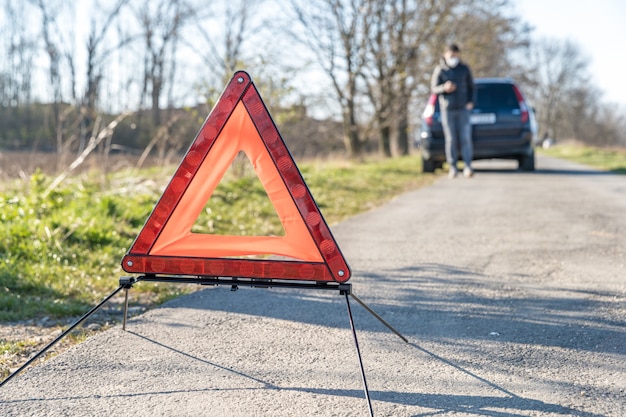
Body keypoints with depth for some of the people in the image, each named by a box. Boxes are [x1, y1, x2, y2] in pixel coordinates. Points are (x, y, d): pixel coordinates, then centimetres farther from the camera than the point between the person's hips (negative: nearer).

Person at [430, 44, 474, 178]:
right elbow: (434, 89, 2)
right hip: (447, 109, -1)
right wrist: (444, 88, -18)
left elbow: (470, 86, 12)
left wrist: (470, 101, -3)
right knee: (451, 139, 0)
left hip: (463, 108, 1)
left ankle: (468, 166, -7)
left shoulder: (464, 69, 5)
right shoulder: (439, 70, 1)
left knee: (465, 138, -7)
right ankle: (453, 167, 5)